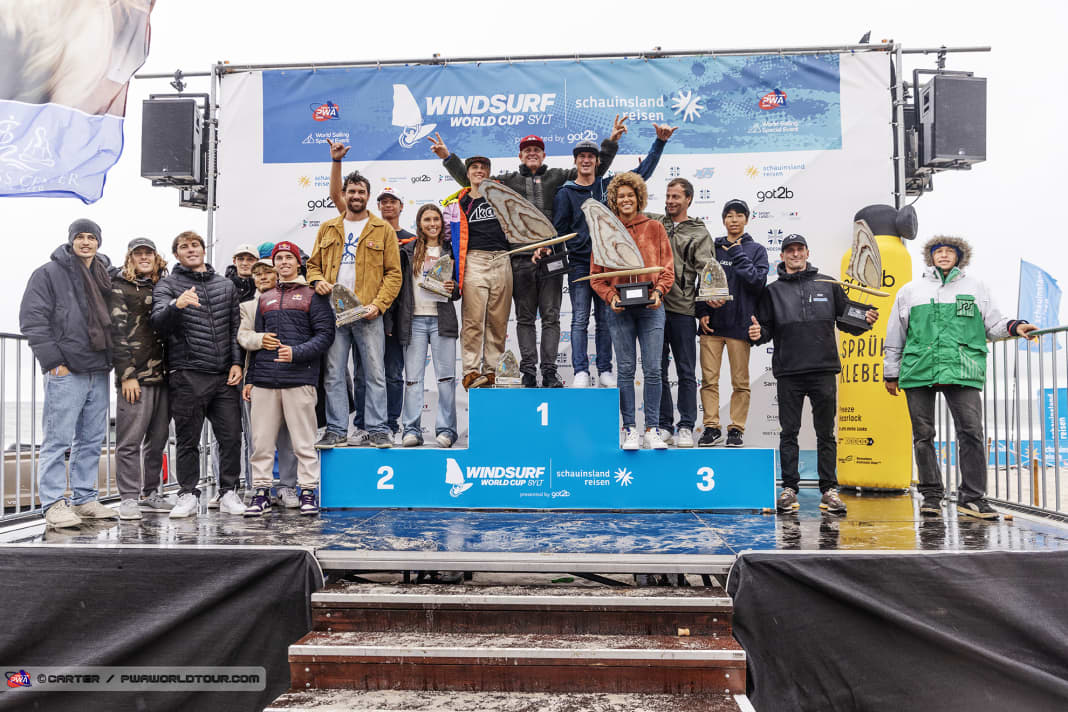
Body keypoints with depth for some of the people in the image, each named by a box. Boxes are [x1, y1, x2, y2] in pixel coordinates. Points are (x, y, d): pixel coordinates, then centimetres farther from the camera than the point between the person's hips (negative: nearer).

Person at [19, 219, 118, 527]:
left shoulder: (106, 276, 17)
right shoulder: (49, 273, -1)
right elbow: (32, 319, -7)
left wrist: (110, 359, 13)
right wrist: (53, 360, -13)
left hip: (99, 371, 6)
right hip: (66, 372, -6)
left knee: (92, 439, 10)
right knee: (58, 439, -5)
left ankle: (84, 499, 18)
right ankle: (53, 505, 1)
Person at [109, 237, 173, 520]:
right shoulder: (120, 288, 2)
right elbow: (117, 333, -6)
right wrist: (126, 375, -13)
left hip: (163, 373, 6)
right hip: (135, 375, -6)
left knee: (158, 438, 9)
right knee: (130, 440, -4)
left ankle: (150, 495, 18)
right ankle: (129, 498, 2)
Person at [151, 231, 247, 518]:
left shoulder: (226, 285, 16)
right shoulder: (168, 284, 6)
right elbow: (158, 323, -10)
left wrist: (237, 362, 4)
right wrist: (176, 305, -30)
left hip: (224, 375, 3)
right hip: (187, 375, -3)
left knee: (231, 436, 2)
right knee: (187, 439, 3)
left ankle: (229, 492, 13)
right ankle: (188, 494, 14)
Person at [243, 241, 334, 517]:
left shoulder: (313, 295, 7)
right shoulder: (265, 298, 21)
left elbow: (325, 334, -2)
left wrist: (297, 353, -15)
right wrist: (250, 378, 15)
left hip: (299, 379, -4)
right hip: (264, 380, 4)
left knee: (303, 441, -2)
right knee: (261, 441, 4)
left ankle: (308, 493, 6)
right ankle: (262, 493, 12)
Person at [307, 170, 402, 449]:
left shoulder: (383, 230, 7)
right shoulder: (327, 229, 16)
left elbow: (393, 273, 3)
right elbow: (313, 264, 21)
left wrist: (378, 304, -10)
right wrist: (317, 280, -2)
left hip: (368, 313, -2)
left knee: (375, 374, -1)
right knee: (334, 375, 4)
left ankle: (377, 430, 6)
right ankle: (336, 431, 11)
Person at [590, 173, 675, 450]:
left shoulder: (655, 228, 9)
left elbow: (668, 268, 6)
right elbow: (596, 274, 7)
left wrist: (658, 291, -11)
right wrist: (611, 296, -9)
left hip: (651, 307, 0)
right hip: (619, 309, 0)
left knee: (653, 369, -2)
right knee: (626, 369, 2)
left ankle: (652, 429, 7)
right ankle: (630, 429, 10)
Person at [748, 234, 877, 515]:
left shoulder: (828, 285, 11)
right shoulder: (772, 291, 10)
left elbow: (846, 321, 12)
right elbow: (767, 330, 7)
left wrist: (864, 320, -8)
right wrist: (758, 333, -15)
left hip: (824, 371, 0)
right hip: (788, 373, 0)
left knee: (826, 433, 5)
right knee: (789, 432, 3)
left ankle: (829, 490, 11)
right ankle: (789, 489, 10)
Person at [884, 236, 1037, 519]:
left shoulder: (975, 288, 18)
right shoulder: (909, 291, 17)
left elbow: (992, 324, 18)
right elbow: (895, 336, 18)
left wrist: (1014, 326, -3)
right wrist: (891, 372, 16)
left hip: (962, 372, 0)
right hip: (918, 371, 1)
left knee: (972, 432, -9)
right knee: (923, 435, 2)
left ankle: (972, 498, -2)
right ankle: (931, 495, 12)